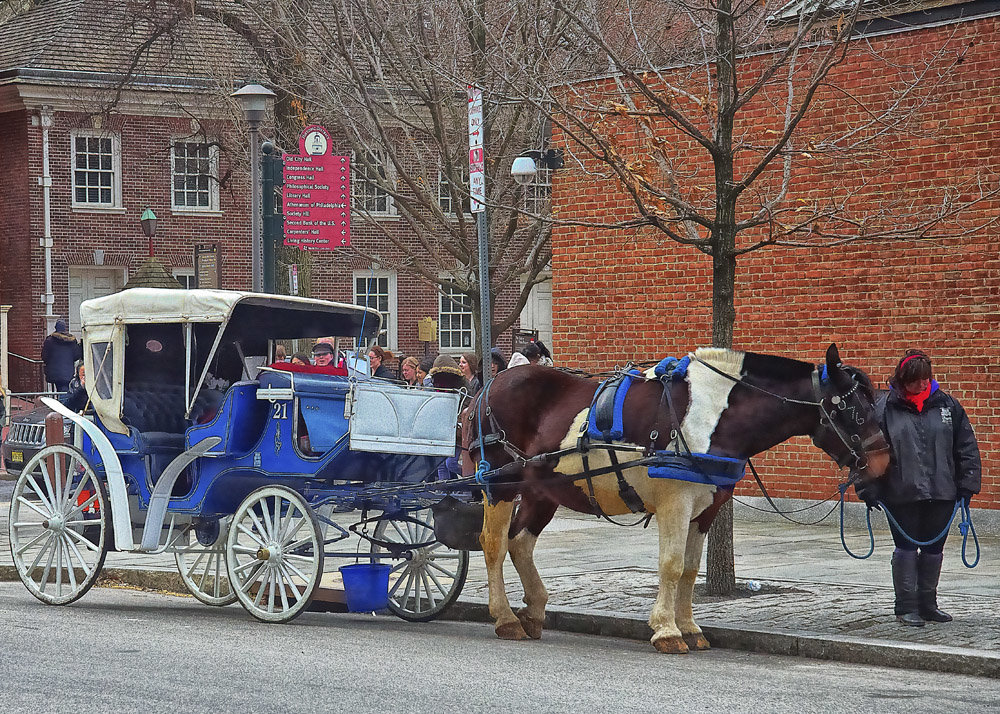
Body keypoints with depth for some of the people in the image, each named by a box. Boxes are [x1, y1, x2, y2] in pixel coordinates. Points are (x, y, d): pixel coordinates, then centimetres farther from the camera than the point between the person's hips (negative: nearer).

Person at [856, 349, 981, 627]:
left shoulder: (947, 404, 4)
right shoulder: (886, 407, -4)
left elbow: (966, 447, 8)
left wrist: (967, 484, 3)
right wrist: (870, 490, -3)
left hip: (941, 492, 3)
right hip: (902, 494, -3)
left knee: (934, 549, 11)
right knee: (906, 548, 2)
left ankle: (927, 603, 24)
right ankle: (906, 607, 11)